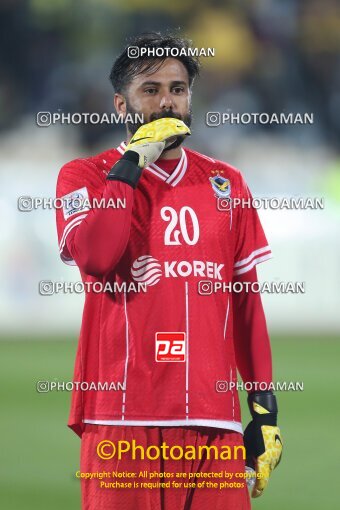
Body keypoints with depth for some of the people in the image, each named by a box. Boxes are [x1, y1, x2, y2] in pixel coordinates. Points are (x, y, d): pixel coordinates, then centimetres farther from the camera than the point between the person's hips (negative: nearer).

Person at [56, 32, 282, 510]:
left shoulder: (225, 183, 16)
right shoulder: (84, 176, 6)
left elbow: (248, 301, 16)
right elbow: (95, 256, -14)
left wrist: (265, 408, 9)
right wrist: (134, 161, -7)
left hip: (214, 417, 3)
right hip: (123, 417, -3)